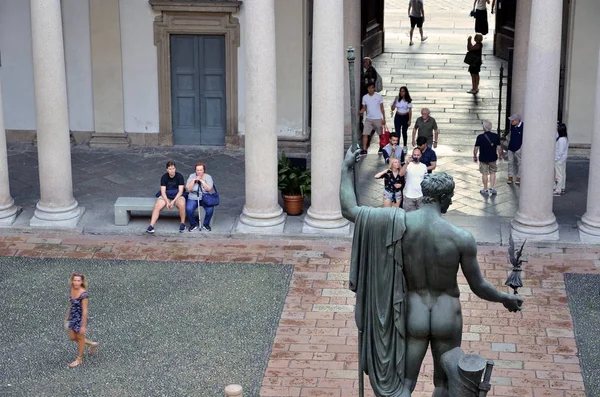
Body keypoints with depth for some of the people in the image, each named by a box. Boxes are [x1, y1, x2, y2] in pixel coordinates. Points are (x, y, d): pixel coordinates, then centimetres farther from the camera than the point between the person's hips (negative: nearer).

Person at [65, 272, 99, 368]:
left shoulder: (83, 293, -25)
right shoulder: (72, 290, -3)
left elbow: (85, 311, -22)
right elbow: (71, 305, 9)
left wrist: (83, 325, -20)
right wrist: (67, 318, 15)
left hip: (80, 318, -8)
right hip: (73, 317, 8)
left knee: (80, 338, 12)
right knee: (73, 338, 19)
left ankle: (79, 359, 31)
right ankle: (92, 344, 40)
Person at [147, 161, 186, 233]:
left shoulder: (179, 176, -8)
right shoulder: (164, 177, -4)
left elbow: (180, 191, -10)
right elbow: (163, 192, -6)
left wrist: (173, 201, -22)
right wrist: (167, 202, -23)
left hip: (177, 196, -1)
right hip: (166, 196, 2)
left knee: (182, 204, -35)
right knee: (157, 206, -27)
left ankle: (183, 224, -16)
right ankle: (151, 226, -30)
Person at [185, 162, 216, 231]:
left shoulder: (208, 177, 2)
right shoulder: (192, 176, 5)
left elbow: (209, 189, -12)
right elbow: (188, 189, -3)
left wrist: (201, 180, -15)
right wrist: (194, 180, -12)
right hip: (193, 198, 1)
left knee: (210, 209, -29)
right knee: (188, 209, -29)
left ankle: (206, 224, 0)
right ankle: (193, 224, -1)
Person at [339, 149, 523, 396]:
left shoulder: (399, 223, -16)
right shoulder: (462, 238, -19)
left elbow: (348, 210, -7)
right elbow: (479, 287, -8)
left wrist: (347, 168, 7)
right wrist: (506, 299, 14)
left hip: (413, 316, 1)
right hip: (447, 318, -1)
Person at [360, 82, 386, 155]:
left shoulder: (378, 96, -2)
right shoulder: (365, 97, 3)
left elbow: (382, 108, 1)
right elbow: (364, 108, 8)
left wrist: (384, 118, -3)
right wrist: (361, 111, -15)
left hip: (378, 119, -2)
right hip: (368, 119, 2)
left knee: (381, 134, 8)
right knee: (365, 134, -8)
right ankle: (364, 150, -7)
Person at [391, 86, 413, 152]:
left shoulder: (408, 100, -5)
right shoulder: (397, 99, -5)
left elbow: (410, 111, -1)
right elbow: (392, 109, -5)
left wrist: (409, 120, -4)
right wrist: (395, 101, -17)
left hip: (405, 117, 0)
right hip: (398, 117, 0)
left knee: (404, 132, 12)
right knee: (397, 132, -6)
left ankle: (405, 147, 25)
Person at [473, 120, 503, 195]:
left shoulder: (480, 137, -14)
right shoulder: (496, 136, -7)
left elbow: (476, 148, -10)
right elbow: (499, 147, -4)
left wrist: (474, 156, 4)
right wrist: (500, 155, 12)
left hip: (483, 158, -2)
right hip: (493, 158, 2)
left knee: (484, 174, 8)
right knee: (492, 173, 16)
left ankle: (485, 190, 15)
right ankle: (492, 188, 10)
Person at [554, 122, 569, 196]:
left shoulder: (561, 140, -23)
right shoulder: (566, 138, 6)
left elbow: (560, 151, -23)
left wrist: (556, 159, -16)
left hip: (559, 160, -10)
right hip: (563, 159, 10)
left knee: (559, 175, -4)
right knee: (563, 174, 15)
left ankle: (558, 191, 0)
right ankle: (562, 188, 24)